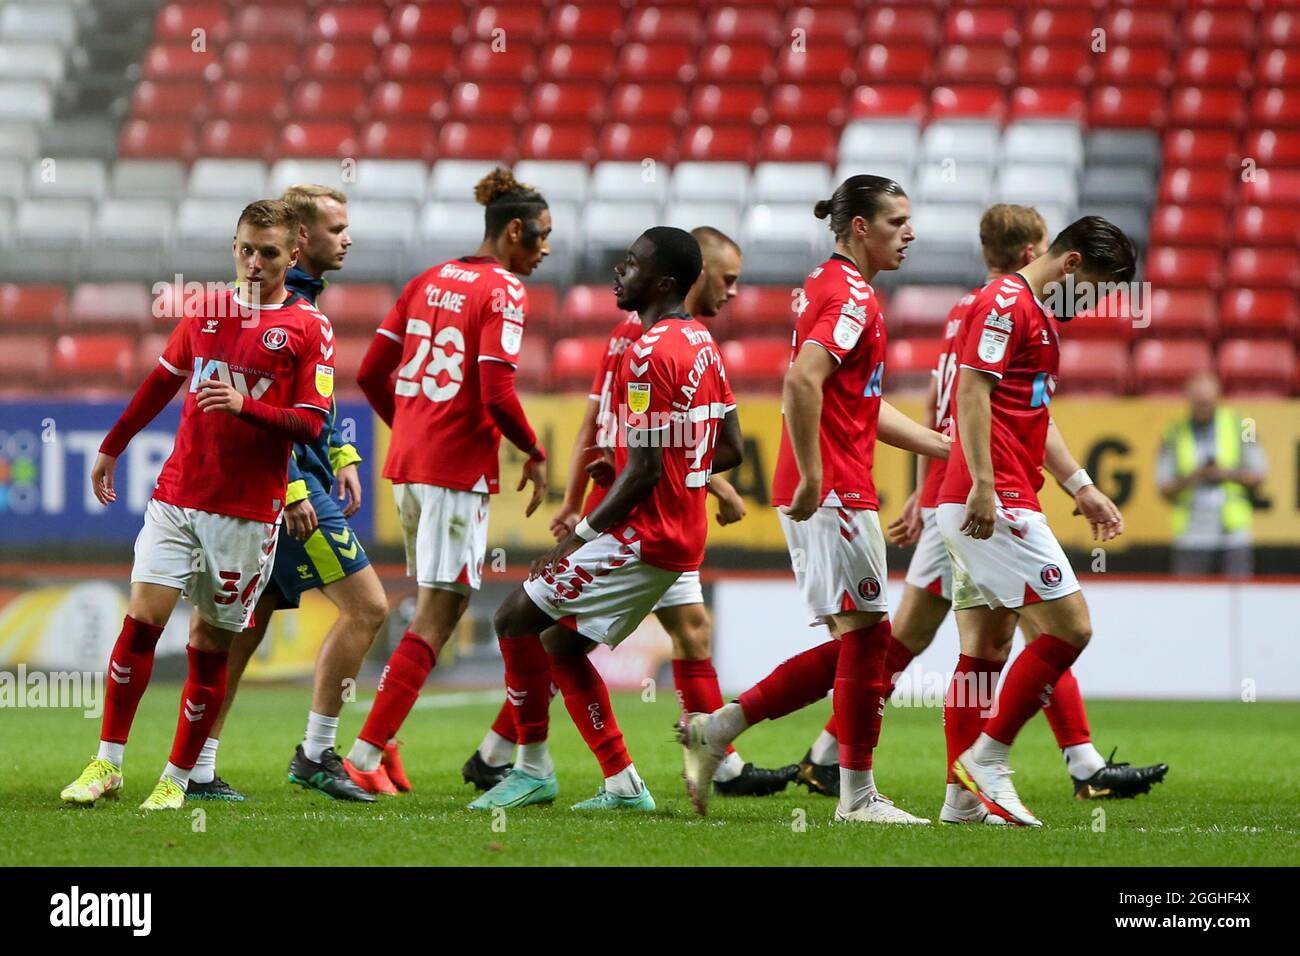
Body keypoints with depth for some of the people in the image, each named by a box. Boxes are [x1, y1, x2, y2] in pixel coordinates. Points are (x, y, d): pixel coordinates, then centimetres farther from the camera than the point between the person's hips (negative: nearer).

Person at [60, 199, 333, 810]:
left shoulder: (309, 328, -1)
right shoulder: (207, 312, 12)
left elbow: (310, 425, -7)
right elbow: (161, 383, 25)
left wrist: (245, 405, -22)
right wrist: (110, 448, 32)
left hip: (247, 512, -3)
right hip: (177, 496, 3)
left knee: (211, 646, 1)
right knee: (141, 620, -9)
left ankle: (177, 779, 12)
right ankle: (107, 764, -2)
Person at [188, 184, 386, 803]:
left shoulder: (304, 294, 17)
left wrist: (341, 456, 20)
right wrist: (292, 489, -23)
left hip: (297, 479, 10)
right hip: (287, 482, -10)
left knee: (245, 624, 9)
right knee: (365, 606, -8)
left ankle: (198, 770, 10)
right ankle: (315, 754, -3)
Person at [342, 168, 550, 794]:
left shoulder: (429, 281, 13)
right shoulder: (503, 292, -10)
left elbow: (370, 374, 14)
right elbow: (497, 394, -18)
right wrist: (535, 454, -4)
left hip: (409, 462, 8)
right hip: (460, 468, -8)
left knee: (440, 606, 18)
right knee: (437, 616, -4)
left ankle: (381, 741, 12)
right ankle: (366, 756, -7)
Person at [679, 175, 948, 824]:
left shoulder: (827, 286, 20)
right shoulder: (852, 295, -12)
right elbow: (802, 381, -27)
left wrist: (951, 448, 24)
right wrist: (812, 477, -25)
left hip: (819, 494, 10)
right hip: (837, 493, -10)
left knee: (849, 647, 11)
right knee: (865, 633, -4)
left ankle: (715, 729, 11)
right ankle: (857, 796, 2)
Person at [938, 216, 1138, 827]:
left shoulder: (1035, 314, 23)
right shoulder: (1005, 303, -9)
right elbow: (974, 391, -19)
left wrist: (1082, 490, 33)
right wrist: (983, 483, -25)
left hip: (986, 507, 10)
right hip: (995, 502, -10)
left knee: (985, 649, 8)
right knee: (1069, 626, -11)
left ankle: (966, 791, 9)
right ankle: (987, 760, -8)